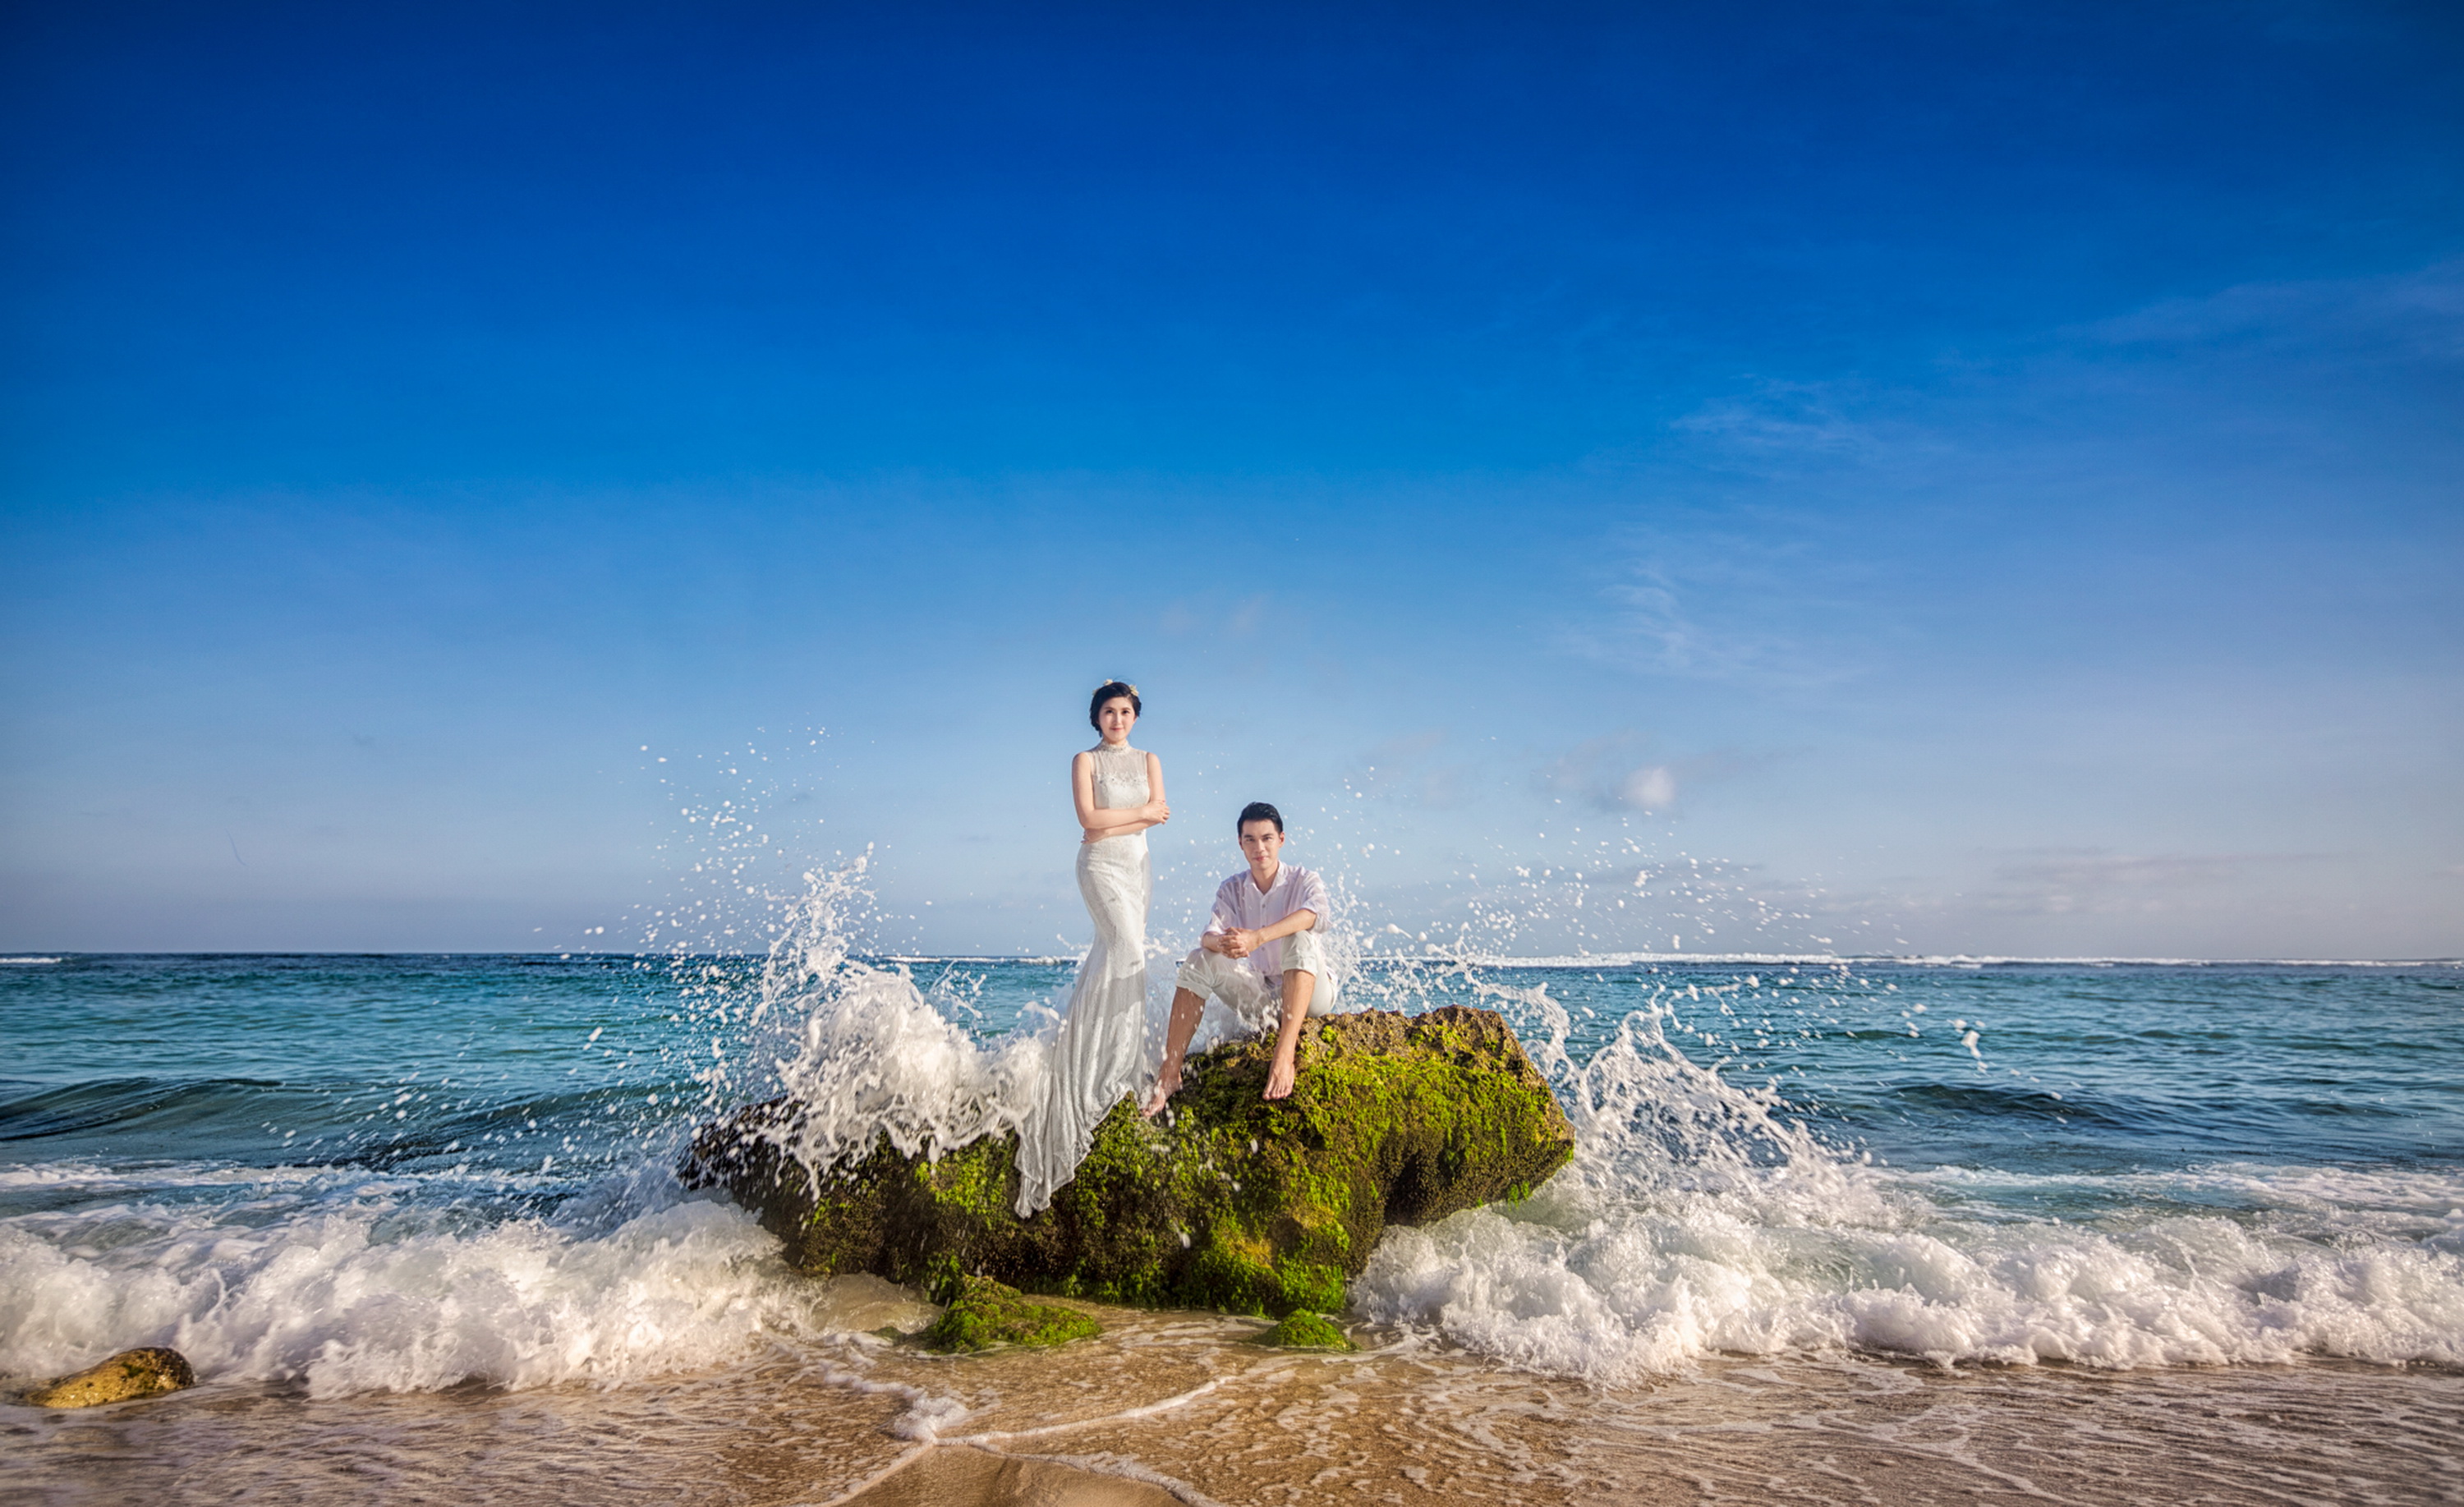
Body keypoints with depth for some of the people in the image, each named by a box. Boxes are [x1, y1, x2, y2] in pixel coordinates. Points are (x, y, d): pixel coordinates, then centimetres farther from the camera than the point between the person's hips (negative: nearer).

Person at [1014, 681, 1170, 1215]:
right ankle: (1118, 1054, -16)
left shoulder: (1149, 760, 14)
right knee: (1127, 945, -19)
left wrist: (1113, 821, -12)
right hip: (1100, 865, -5)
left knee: (1114, 952, 3)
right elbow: (1090, 820, -11)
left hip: (1137, 865, 5)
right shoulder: (1085, 761, 2)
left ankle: (1086, 1047, 10)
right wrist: (1142, 813, -9)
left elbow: (1158, 813, -1)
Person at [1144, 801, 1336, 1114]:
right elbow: (1210, 934, -14)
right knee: (1200, 960, -15)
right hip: (1263, 999, 4)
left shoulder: (1304, 880, -7)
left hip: (1310, 992, -4)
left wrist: (1256, 938, -48)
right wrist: (1224, 944, -41)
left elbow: (1314, 914, -32)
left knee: (1300, 938, -31)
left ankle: (1286, 1050, -44)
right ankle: (1169, 1075, -19)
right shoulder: (1232, 890, 4)